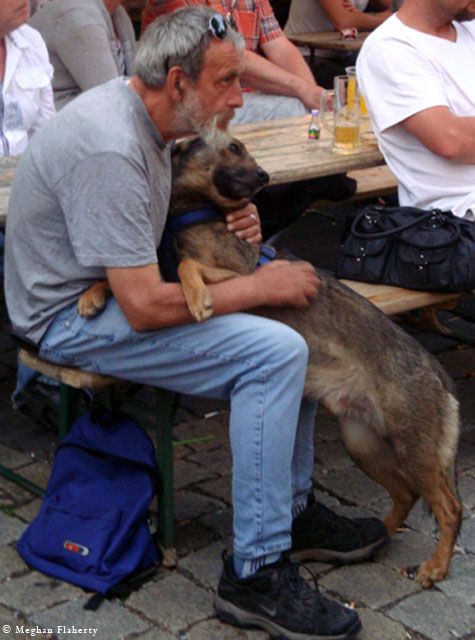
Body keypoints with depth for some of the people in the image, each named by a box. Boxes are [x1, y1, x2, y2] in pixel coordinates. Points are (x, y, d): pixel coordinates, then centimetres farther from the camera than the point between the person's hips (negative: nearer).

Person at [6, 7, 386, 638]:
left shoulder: (142, 114, 3)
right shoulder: (109, 148, -27)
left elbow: (156, 217, 20)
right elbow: (145, 307, -30)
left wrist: (229, 218, -2)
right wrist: (259, 286, -18)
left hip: (119, 285, 10)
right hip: (74, 318, -10)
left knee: (293, 316, 7)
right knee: (275, 352, -23)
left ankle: (292, 508, 13)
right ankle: (256, 573, -16)